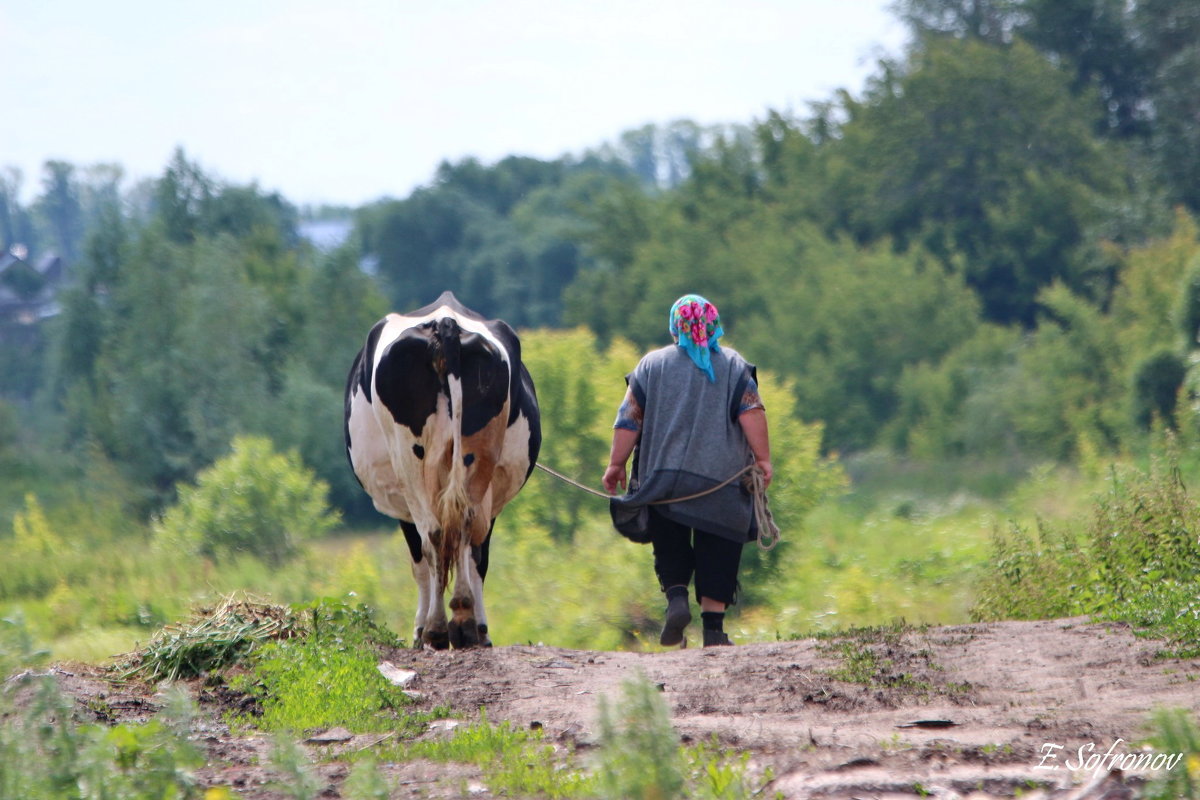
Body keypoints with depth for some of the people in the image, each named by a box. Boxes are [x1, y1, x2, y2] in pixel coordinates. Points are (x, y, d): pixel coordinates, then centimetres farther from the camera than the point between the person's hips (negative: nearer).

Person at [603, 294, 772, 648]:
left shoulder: (652, 364, 9)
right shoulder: (733, 365, 6)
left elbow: (629, 419, 5)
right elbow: (752, 414, -4)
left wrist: (616, 464, 10)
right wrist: (763, 459, -2)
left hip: (663, 476, 1)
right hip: (720, 478, -1)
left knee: (670, 549, 11)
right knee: (717, 552, 2)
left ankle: (676, 595, -15)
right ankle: (713, 625, -5)